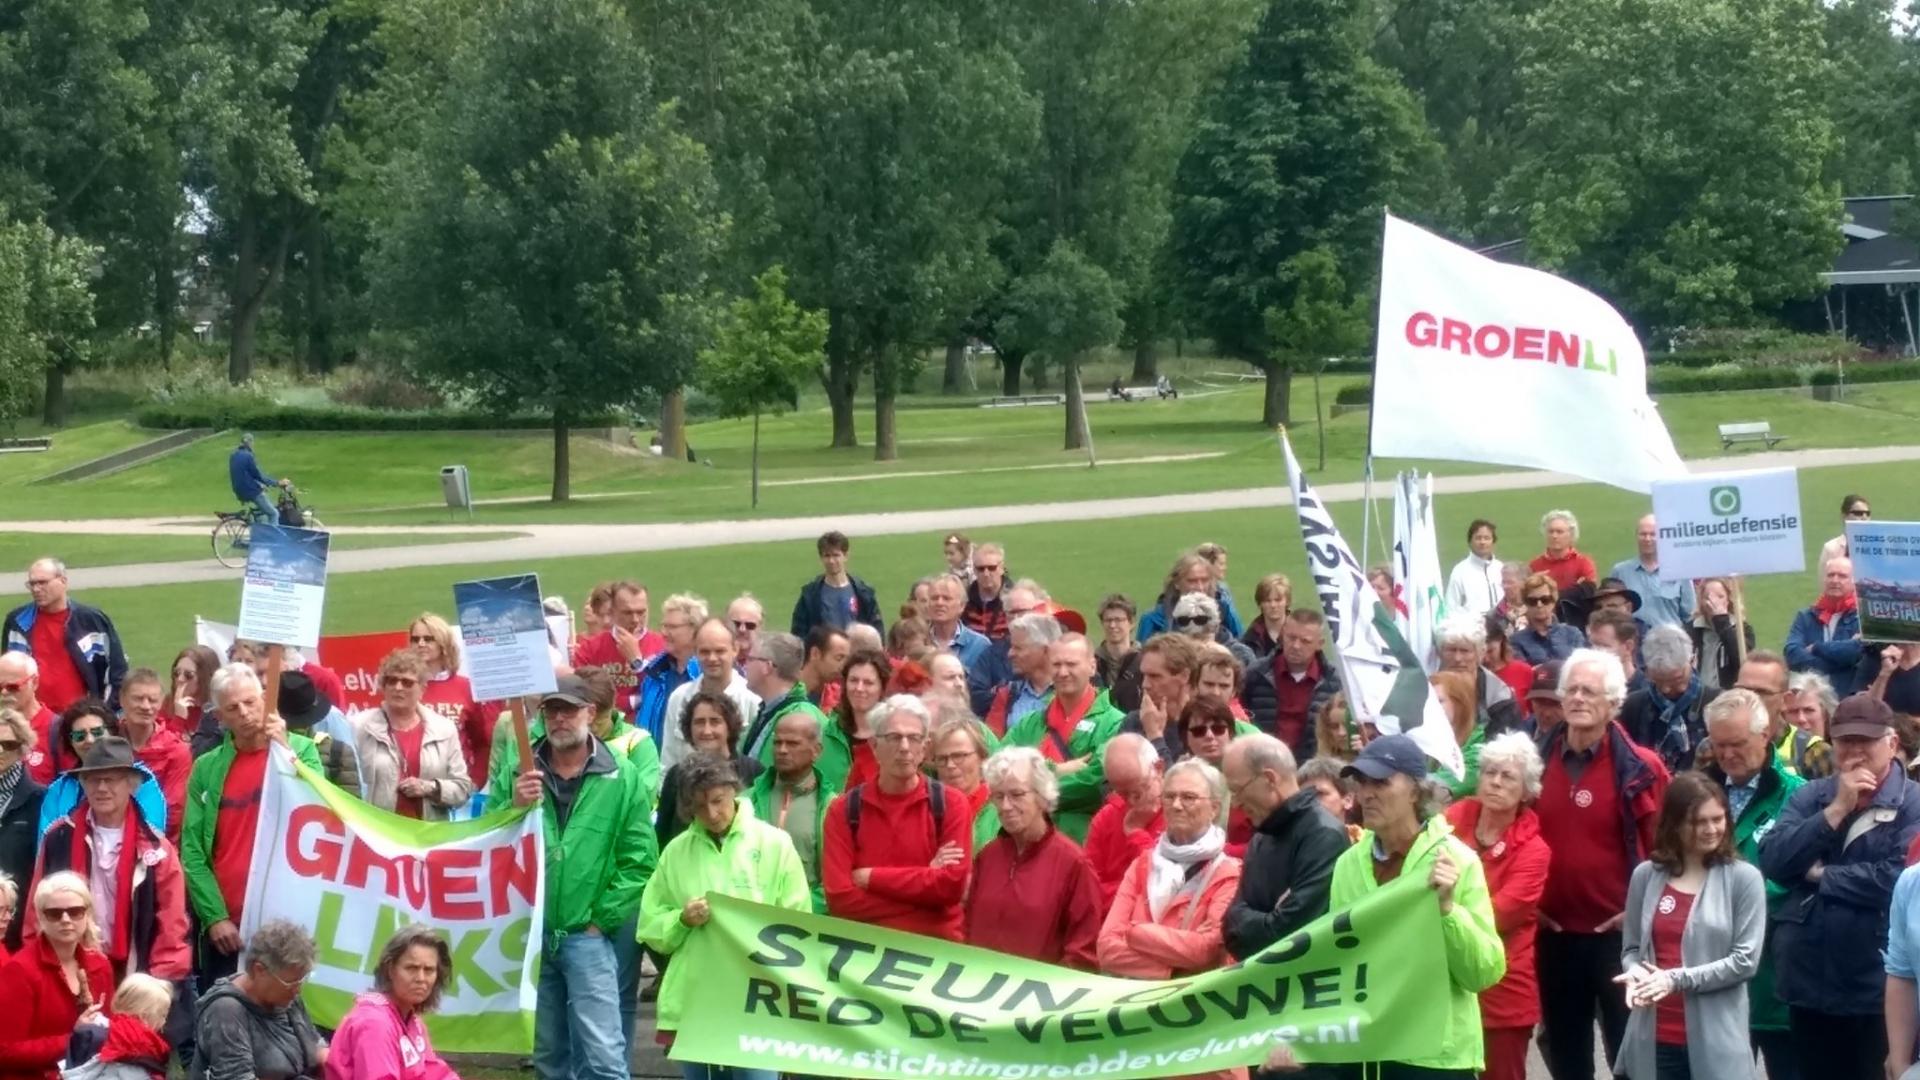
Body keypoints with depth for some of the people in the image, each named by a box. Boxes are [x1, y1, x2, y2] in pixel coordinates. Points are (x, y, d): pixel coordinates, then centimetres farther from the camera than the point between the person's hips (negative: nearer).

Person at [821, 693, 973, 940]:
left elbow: (953, 885, -8)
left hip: (938, 942, 1)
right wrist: (926, 879, -7)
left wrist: (872, 878, -6)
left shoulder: (950, 804, 3)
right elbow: (840, 898, -6)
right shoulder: (844, 809, 4)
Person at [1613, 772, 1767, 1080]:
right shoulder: (1646, 875, 7)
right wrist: (1636, 972, -11)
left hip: (1715, 1042, -3)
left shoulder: (1744, 878, -3)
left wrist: (1677, 979, -16)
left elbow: (1746, 960, -8)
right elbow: (1630, 948, 12)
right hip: (1653, 1040, 3)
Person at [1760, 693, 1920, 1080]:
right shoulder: (1809, 796, 9)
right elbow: (1772, 862, -5)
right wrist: (1836, 810, -11)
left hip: (1878, 989, -5)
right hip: (1809, 983, 5)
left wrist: (1820, 874, -8)